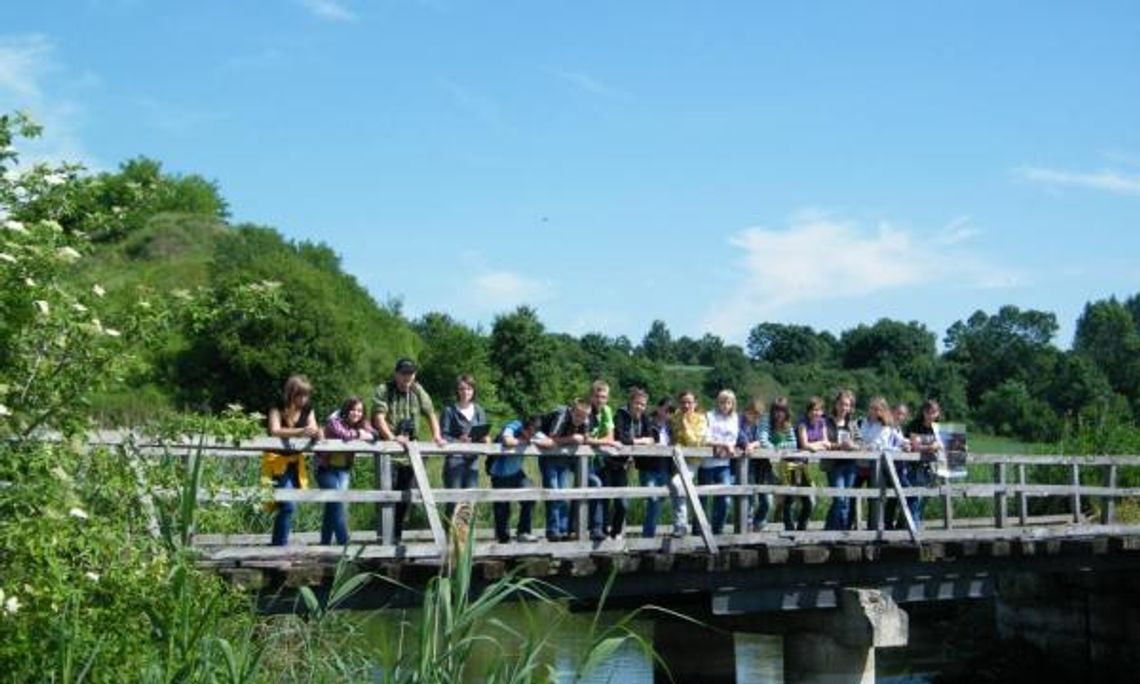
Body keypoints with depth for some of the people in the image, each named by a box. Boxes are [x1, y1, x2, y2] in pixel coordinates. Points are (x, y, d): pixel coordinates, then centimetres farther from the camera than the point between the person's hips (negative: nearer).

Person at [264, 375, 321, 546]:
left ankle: (276, 545, 20)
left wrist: (317, 434, -28)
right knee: (288, 505, -17)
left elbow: (313, 432, -3)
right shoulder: (277, 409, -12)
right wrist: (301, 431, -40)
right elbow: (274, 431, -28)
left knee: (287, 506, 9)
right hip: (278, 462, -6)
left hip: (295, 463, 6)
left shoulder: (307, 410, 3)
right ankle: (280, 545, -10)